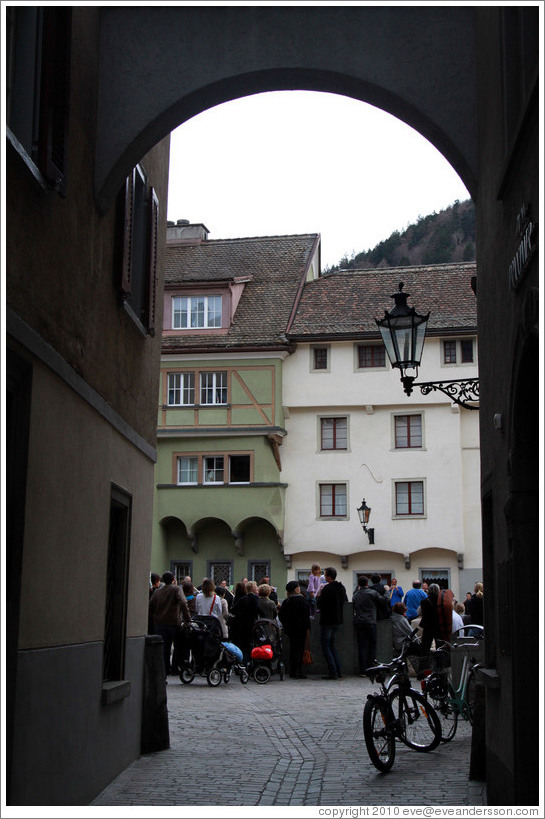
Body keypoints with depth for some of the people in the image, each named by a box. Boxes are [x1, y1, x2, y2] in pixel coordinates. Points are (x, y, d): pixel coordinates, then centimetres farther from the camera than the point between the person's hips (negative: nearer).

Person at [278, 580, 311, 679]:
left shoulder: (286, 601, 7)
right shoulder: (300, 599, -11)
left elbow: (281, 615, 11)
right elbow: (305, 614, -13)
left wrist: (285, 625, 20)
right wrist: (307, 626, -8)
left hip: (290, 629, 6)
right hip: (300, 628, -6)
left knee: (293, 648, 12)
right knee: (299, 648, -4)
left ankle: (292, 672, 14)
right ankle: (297, 672, -8)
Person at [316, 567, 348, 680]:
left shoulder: (327, 588, -18)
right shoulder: (342, 588, 7)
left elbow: (319, 604, -18)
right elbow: (345, 601, 19)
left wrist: (319, 594, -1)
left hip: (327, 621, -8)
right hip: (338, 620, 8)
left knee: (325, 646, 1)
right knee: (331, 645, 18)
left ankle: (333, 673, -6)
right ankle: (339, 671, 12)